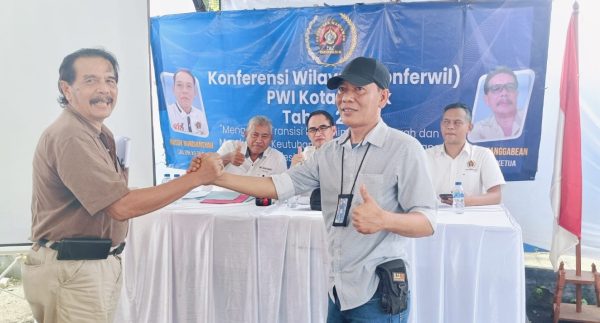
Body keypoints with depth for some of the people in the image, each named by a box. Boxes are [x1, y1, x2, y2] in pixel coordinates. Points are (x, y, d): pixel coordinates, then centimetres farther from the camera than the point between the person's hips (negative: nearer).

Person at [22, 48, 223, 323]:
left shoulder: (100, 134, 11)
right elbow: (122, 207, -26)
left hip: (99, 262, 10)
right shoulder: (70, 137, -21)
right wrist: (197, 177, -23)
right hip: (72, 269, -9)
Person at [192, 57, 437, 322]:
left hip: (379, 293, -6)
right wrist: (218, 177, -6)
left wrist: (383, 220, -34)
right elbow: (279, 185, 3)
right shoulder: (330, 152, 8)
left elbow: (427, 222, -14)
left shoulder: (404, 148, -11)